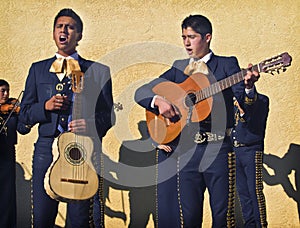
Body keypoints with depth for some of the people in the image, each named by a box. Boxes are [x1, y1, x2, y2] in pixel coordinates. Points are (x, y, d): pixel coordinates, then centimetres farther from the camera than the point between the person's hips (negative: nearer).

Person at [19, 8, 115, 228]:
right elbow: (25, 113, 14)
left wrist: (91, 125, -14)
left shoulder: (99, 71, 10)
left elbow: (108, 115, 7)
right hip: (46, 150, 2)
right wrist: (46, 106, -6)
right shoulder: (38, 69, 16)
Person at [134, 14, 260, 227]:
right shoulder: (178, 68, 14)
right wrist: (158, 101, -9)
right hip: (185, 148, 3)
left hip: (218, 148, -2)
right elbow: (141, 92, 11)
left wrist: (248, 85, -31)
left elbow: (241, 95, -8)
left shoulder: (227, 64, 7)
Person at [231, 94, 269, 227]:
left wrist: (243, 112, -23)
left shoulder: (261, 100, -1)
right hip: (235, 150, 6)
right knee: (242, 191, 8)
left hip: (251, 150, -6)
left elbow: (256, 126, -12)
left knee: (255, 191, -7)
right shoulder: (235, 100, 17)